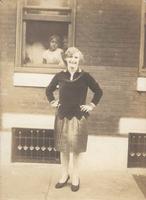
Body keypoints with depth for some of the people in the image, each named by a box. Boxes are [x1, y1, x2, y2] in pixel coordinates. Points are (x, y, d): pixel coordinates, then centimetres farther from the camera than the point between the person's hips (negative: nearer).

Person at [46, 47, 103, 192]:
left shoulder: (85, 76, -2)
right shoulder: (60, 76, 4)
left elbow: (98, 91, 7)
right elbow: (49, 90, 20)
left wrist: (91, 105, 1)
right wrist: (53, 102, 8)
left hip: (79, 116, -2)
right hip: (62, 115, 2)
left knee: (76, 147, 3)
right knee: (63, 147, 9)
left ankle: (75, 177, 17)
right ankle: (64, 175, 24)